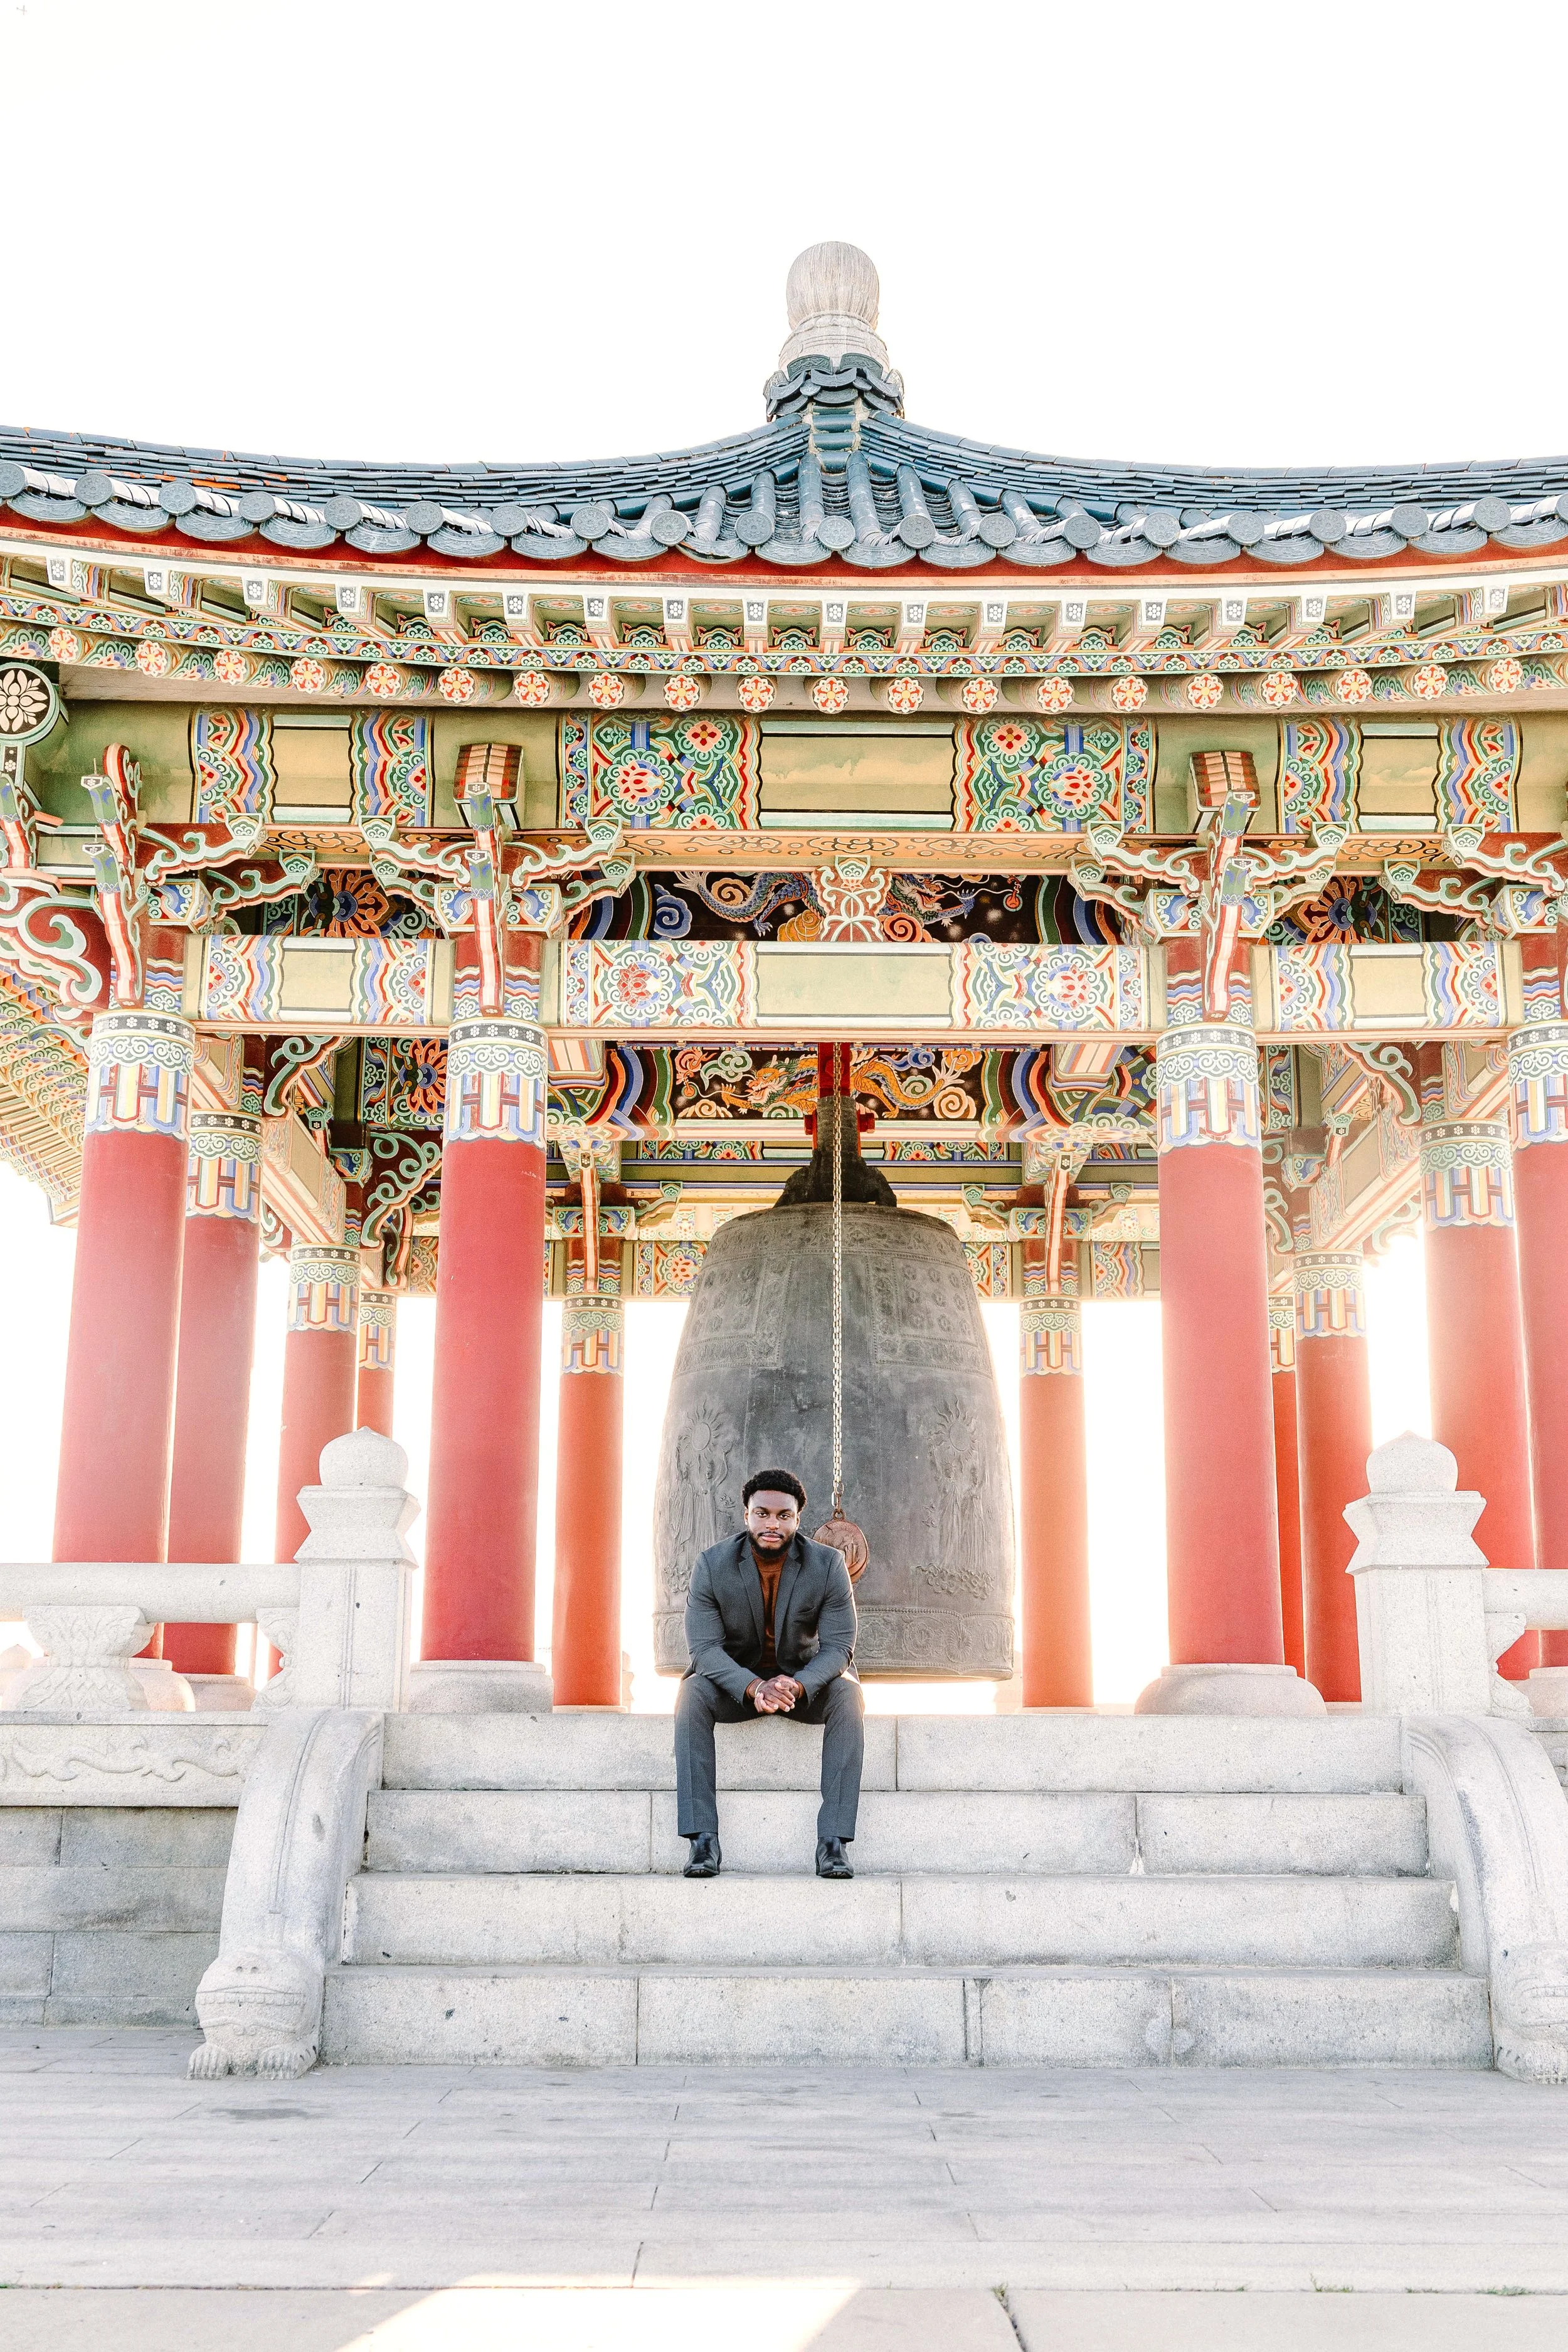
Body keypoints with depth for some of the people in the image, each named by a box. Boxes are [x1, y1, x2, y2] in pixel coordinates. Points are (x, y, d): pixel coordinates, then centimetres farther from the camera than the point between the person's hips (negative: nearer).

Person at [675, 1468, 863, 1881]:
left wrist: (797, 1686, -37)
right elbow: (705, 1647, -18)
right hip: (736, 1681, 0)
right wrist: (755, 1688, -37)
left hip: (805, 1679, 0)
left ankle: (833, 1840, -32)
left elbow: (838, 1647, -16)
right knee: (692, 1694, -31)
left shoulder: (828, 1565, -14)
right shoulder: (712, 1565, -14)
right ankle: (703, 1839, -31)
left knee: (848, 1695, -31)